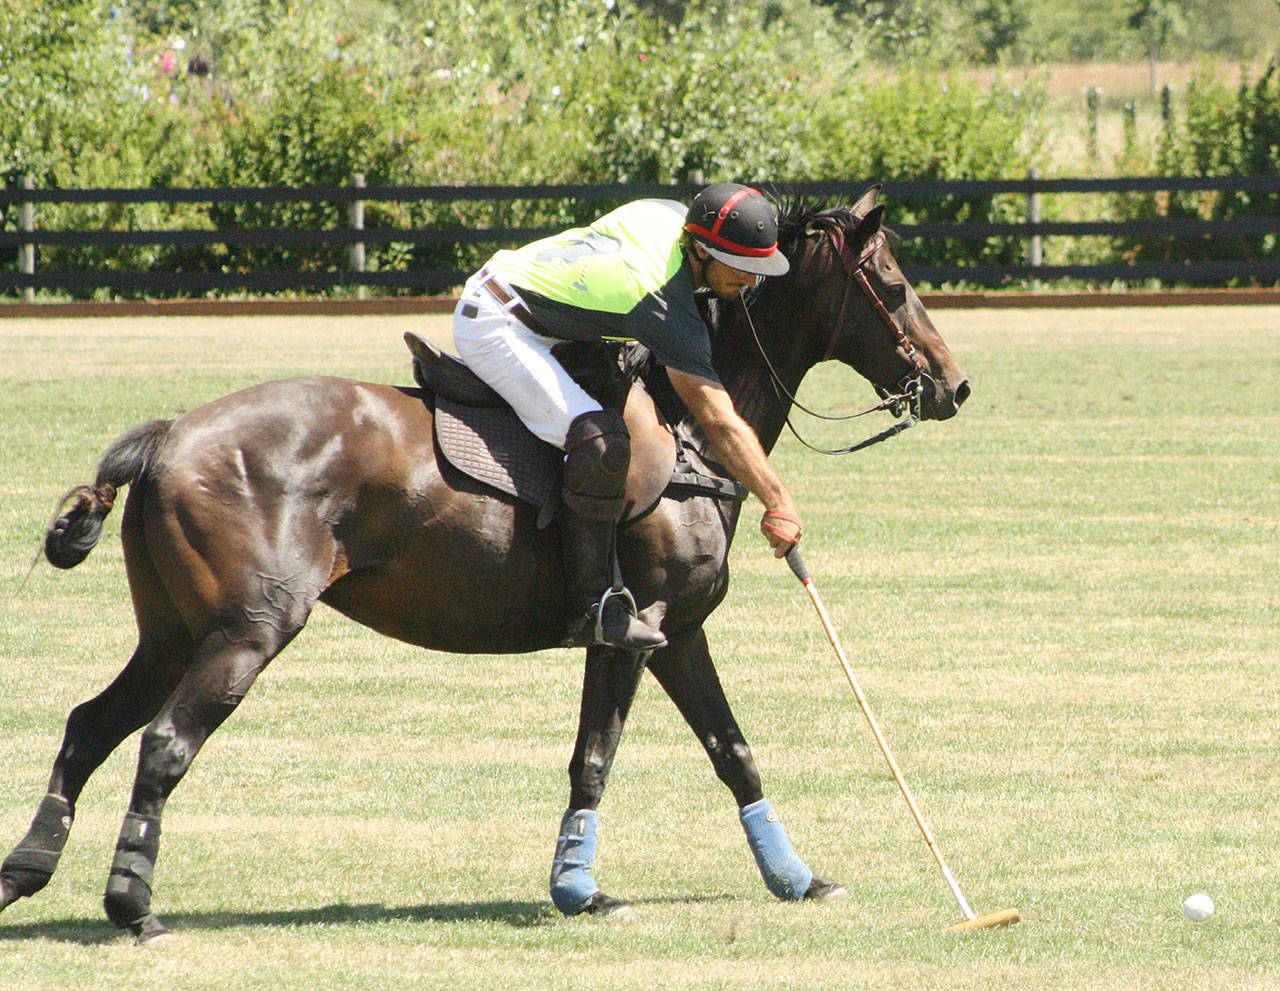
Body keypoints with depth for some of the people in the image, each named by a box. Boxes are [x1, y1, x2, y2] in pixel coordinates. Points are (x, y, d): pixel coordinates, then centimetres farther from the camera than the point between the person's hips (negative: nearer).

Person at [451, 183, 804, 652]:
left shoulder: (671, 214, -2)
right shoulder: (667, 308, -26)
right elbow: (720, 424, -28)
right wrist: (778, 502, -27)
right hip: (495, 327, -11)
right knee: (603, 441, -25)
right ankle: (591, 608, -21)